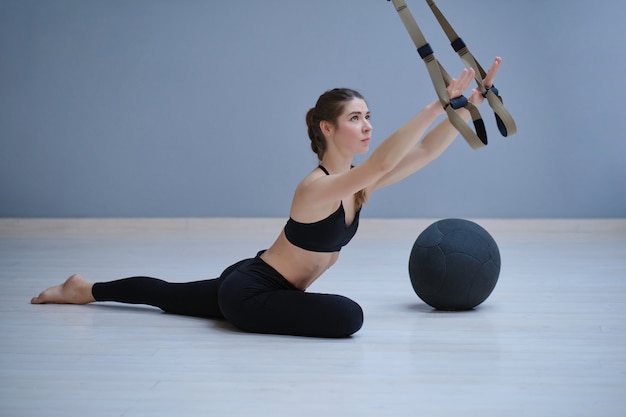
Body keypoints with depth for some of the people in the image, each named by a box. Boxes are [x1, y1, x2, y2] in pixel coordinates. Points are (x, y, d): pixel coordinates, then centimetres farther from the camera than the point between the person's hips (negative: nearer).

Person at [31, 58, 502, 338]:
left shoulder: (360, 183, -3)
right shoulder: (316, 188, -30)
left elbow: (425, 151, -6)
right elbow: (382, 162, -46)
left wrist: (469, 107, -17)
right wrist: (437, 105, -49)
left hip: (266, 284, 9)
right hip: (248, 291, -9)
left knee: (168, 294, 28)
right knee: (347, 315, -27)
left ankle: (88, 288, 47)